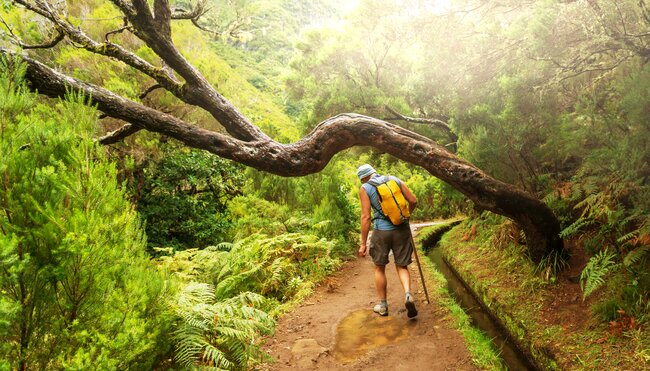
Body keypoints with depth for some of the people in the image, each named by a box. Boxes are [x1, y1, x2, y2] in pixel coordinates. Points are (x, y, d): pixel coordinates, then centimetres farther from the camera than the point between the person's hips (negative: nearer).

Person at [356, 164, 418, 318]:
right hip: (402, 229, 3)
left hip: (382, 231, -3)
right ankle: (408, 294, -10)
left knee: (379, 268, 16)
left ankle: (382, 305, 24)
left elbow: (366, 217, -8)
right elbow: (413, 201, 4)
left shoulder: (365, 188, -4)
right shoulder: (395, 180, 6)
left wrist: (363, 243, -4)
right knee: (402, 266, 15)